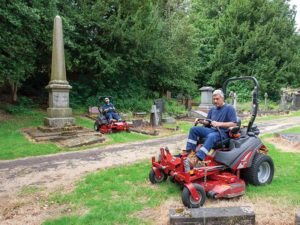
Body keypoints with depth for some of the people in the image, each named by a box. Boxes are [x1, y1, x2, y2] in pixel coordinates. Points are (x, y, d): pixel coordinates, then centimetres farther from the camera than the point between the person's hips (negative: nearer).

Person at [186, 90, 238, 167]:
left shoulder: (229, 108, -2)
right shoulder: (213, 109, 19)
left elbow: (234, 124, -11)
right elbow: (207, 121, 25)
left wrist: (219, 124, -22)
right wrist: (200, 121, 3)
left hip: (223, 133, -7)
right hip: (212, 130, 7)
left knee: (211, 136, -40)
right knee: (193, 129, -10)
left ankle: (196, 159, -50)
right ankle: (189, 152, -18)